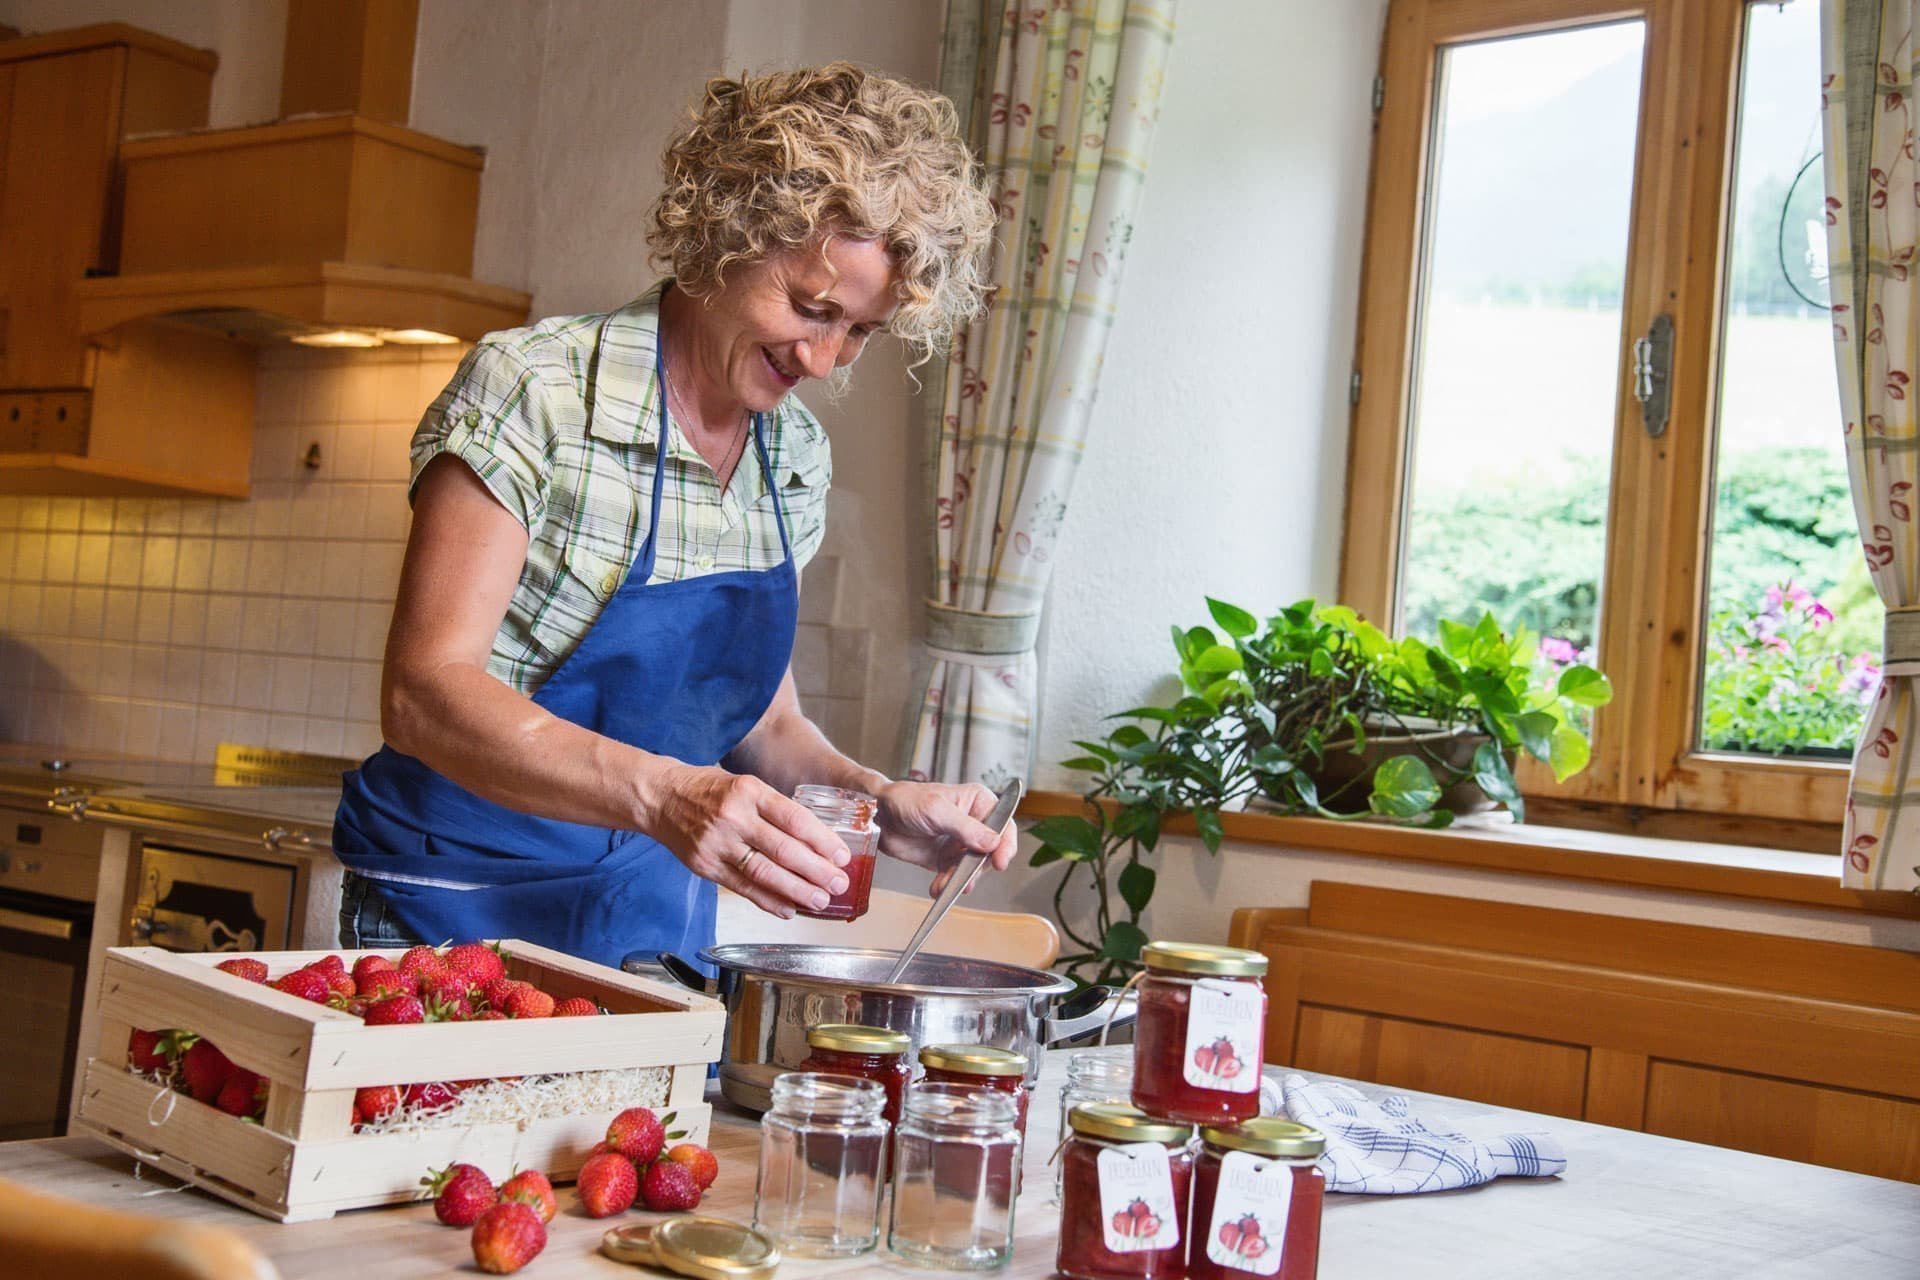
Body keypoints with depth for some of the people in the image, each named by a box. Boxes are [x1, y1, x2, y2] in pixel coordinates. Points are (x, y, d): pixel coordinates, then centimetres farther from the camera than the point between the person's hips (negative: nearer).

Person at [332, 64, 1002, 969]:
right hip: (465, 912, -5)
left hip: (666, 923, 5)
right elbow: (424, 691, -22)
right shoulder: (531, 389, -14)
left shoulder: (798, 456, 5)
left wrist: (880, 802, -7)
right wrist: (660, 792, -36)